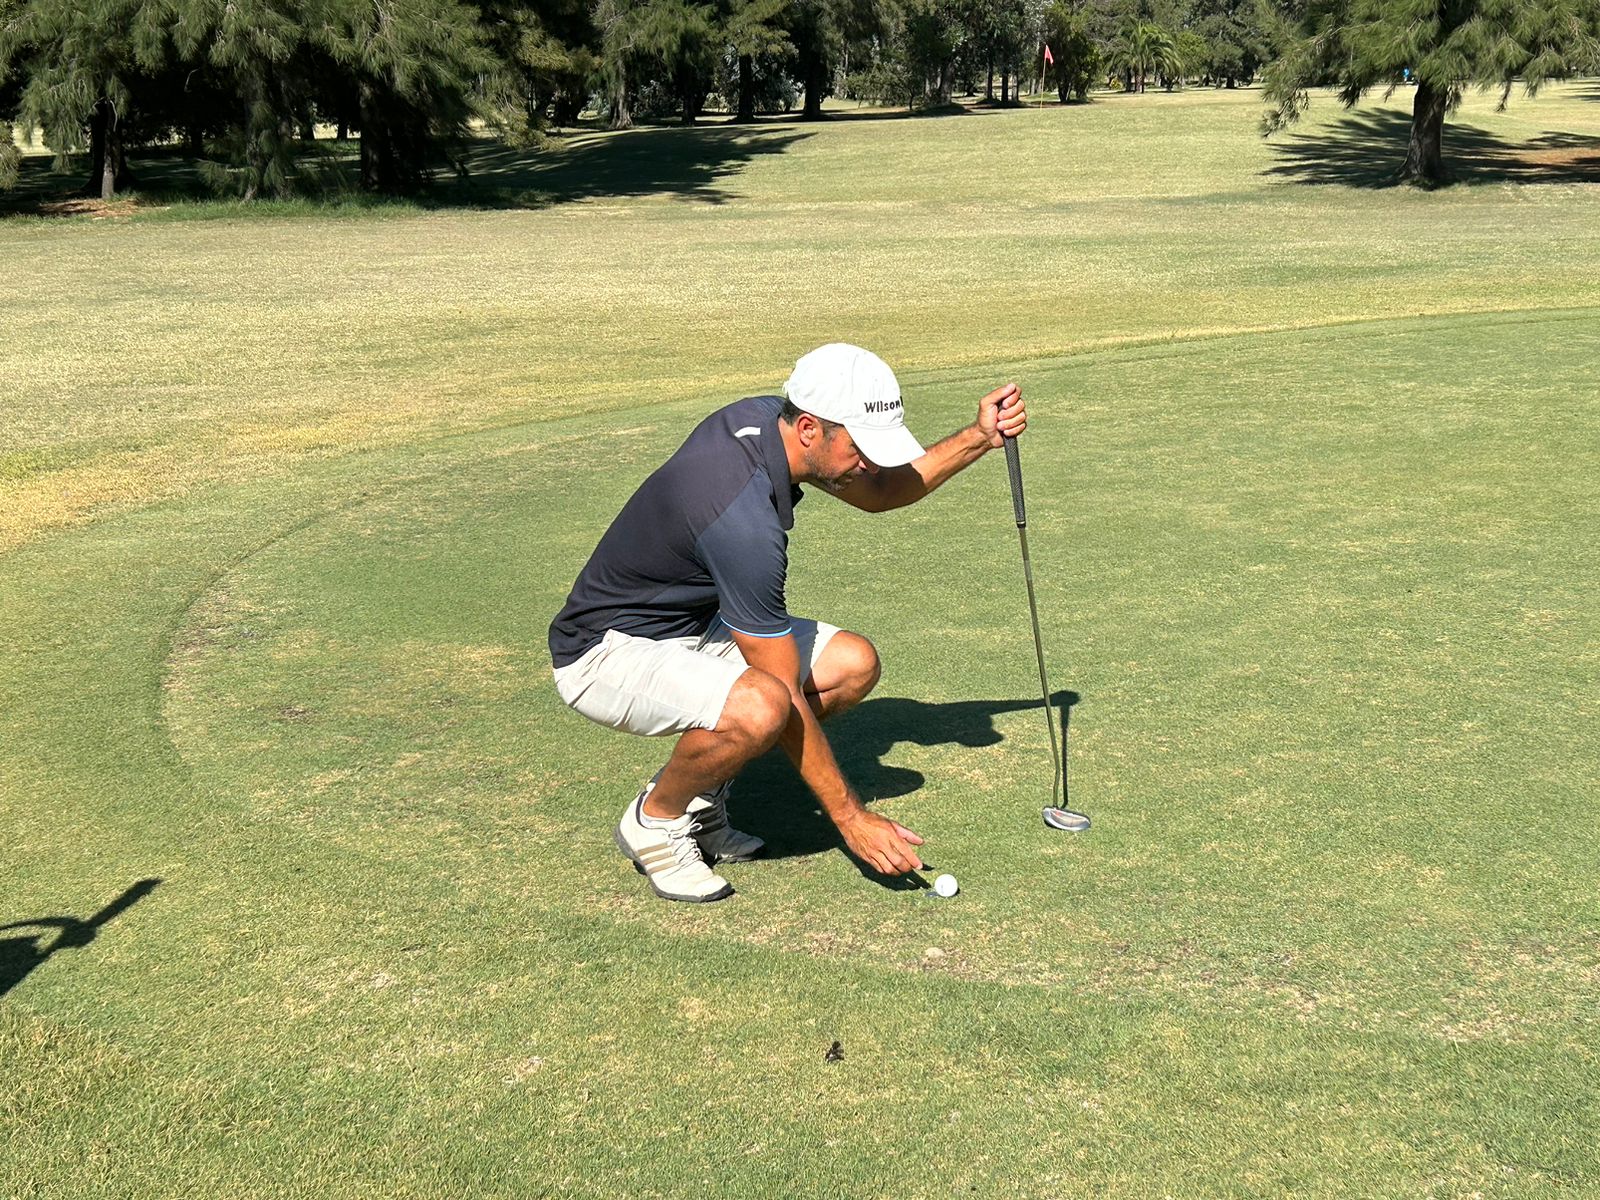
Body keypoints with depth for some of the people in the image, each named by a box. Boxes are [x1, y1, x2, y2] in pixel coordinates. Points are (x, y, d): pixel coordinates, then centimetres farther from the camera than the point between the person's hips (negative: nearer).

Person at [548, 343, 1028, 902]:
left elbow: (878, 491, 12)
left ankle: (697, 796, 11)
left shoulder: (765, 415, -8)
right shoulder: (744, 520, -34)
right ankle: (654, 819, -7)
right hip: (607, 654, -10)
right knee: (758, 705, -37)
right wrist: (852, 819, -19)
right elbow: (785, 698, -26)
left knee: (852, 664, -1)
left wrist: (978, 438, -3)